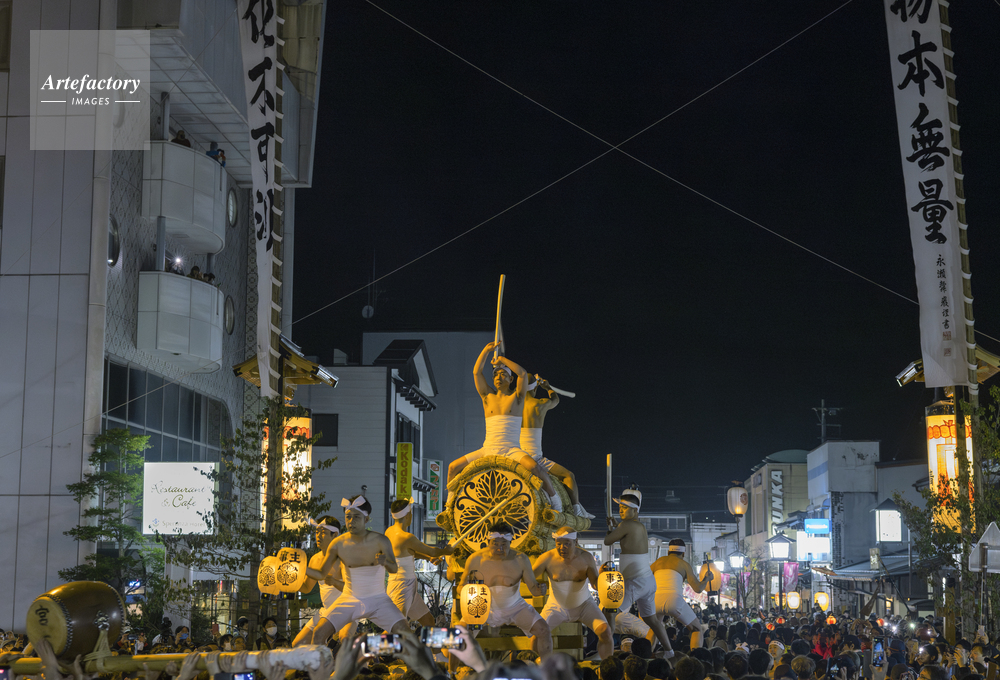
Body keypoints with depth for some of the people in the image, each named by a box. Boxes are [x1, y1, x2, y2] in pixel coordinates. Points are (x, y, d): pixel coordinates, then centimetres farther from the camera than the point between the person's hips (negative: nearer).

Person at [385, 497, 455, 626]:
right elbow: (432, 552, -7)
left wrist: (429, 557, 15)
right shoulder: (407, 538, -21)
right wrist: (446, 551, 13)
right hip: (402, 587, -10)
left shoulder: (389, 532, 6)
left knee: (428, 620, 17)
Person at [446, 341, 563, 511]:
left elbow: (523, 373, -12)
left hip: (512, 451, -4)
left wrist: (502, 359, -3)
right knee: (453, 467, -4)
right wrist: (486, 350, -3)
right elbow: (476, 372, 2)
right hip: (488, 451, 4)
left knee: (534, 467, -33)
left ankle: (556, 501, -16)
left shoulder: (517, 396, 4)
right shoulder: (488, 396, 11)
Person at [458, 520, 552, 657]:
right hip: (485, 609, 0)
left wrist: (538, 589, -35)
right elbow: (461, 586, -4)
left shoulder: (520, 559, -13)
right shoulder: (475, 560, -14)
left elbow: (533, 587, -10)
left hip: (514, 606, 1)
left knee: (543, 630, -18)